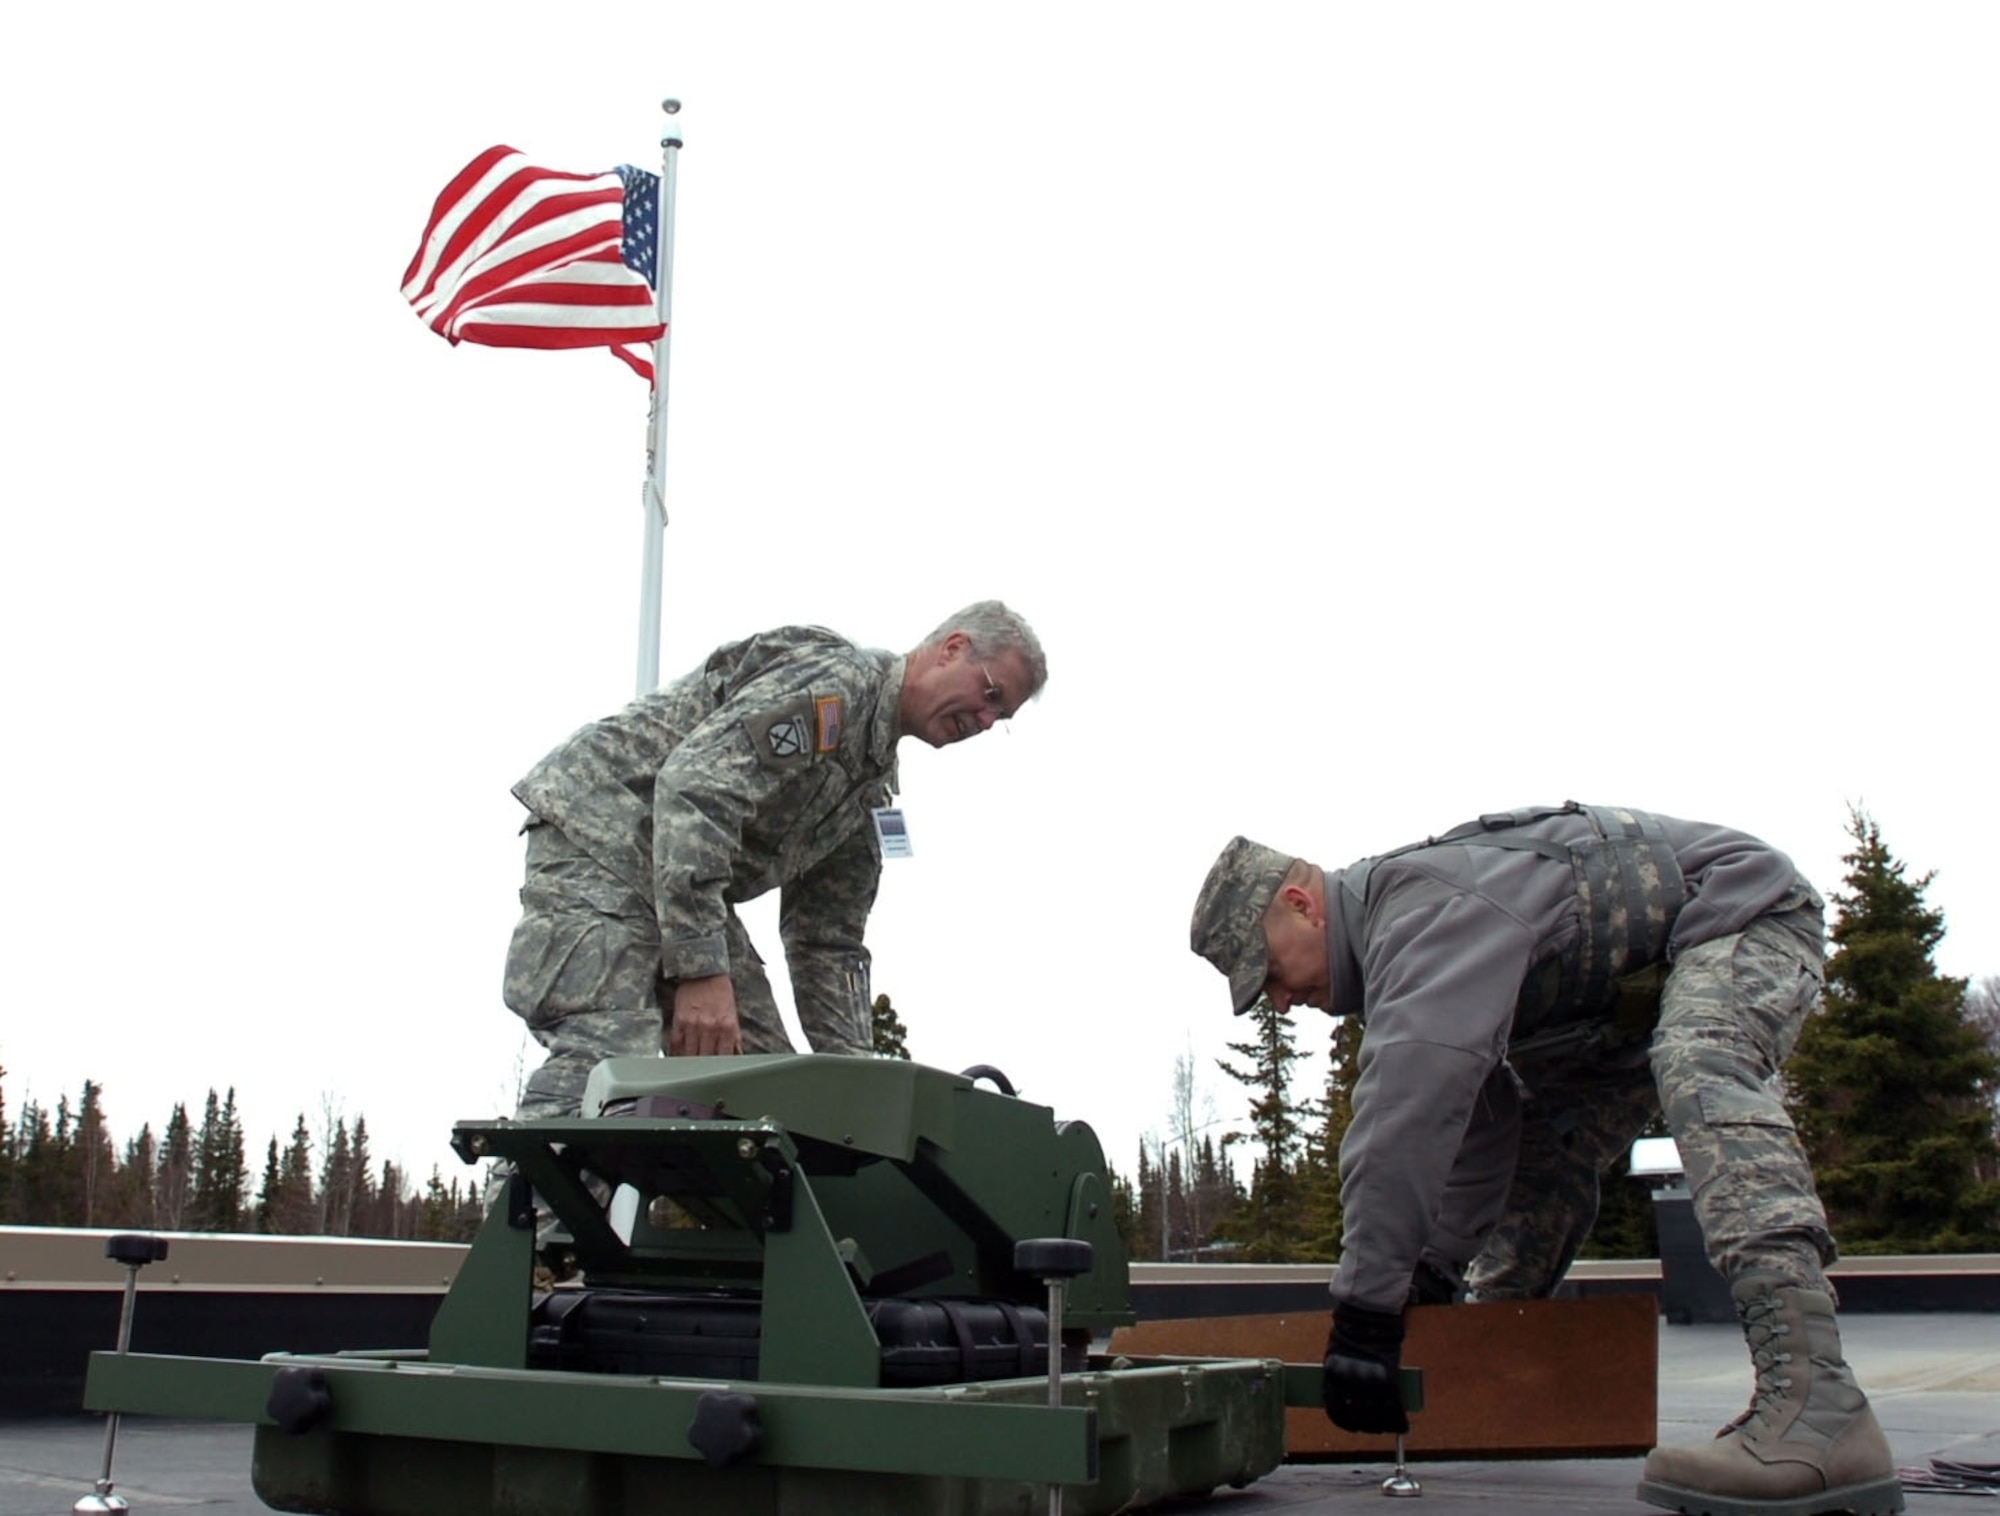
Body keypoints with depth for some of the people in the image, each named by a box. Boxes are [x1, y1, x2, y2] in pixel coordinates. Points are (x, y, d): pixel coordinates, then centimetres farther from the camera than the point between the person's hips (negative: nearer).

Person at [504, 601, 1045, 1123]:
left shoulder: (870, 779, 15)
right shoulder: (832, 681, -15)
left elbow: (826, 941, 17)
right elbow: (693, 789, -28)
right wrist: (703, 972, -32)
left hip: (682, 880, 10)